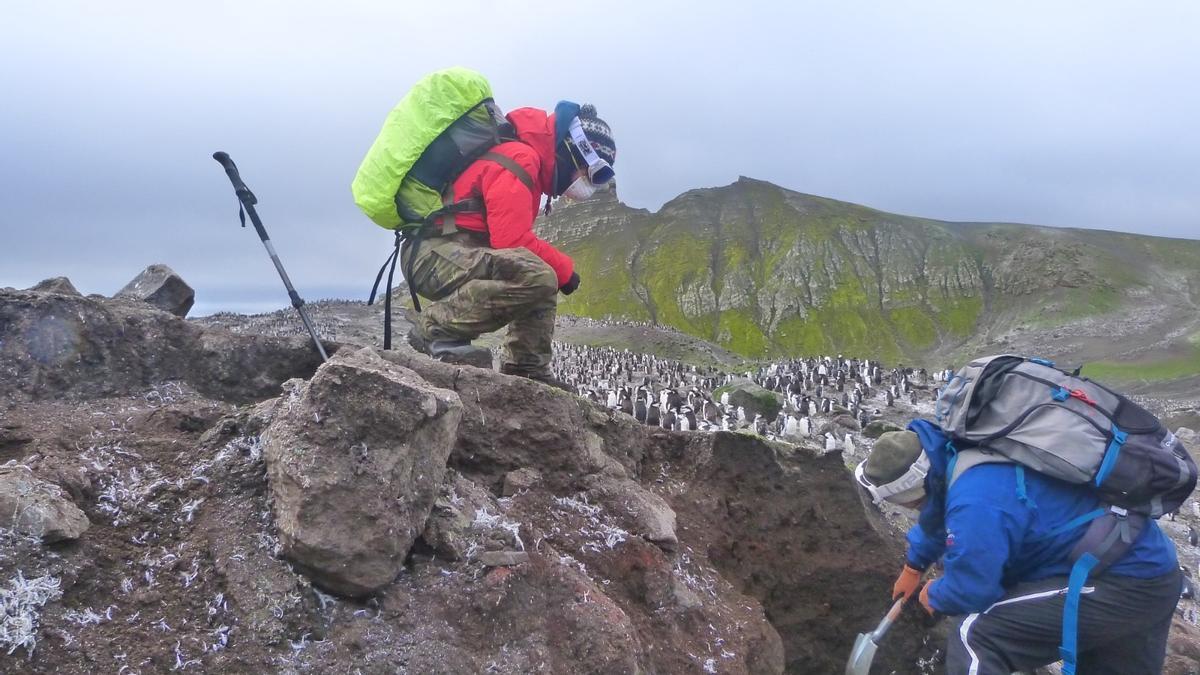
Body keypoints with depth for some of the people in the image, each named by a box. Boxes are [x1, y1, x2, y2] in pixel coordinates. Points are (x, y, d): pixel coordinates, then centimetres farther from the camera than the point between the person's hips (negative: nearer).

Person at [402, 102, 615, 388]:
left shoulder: (525, 157, 20)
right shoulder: (519, 159, -12)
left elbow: (512, 237, 20)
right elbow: (513, 241, -22)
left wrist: (558, 268, 9)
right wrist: (565, 269, -7)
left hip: (458, 254, 11)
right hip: (435, 252, -11)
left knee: (546, 281, 19)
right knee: (537, 276, -30)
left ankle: (526, 369, 5)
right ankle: (436, 328, -17)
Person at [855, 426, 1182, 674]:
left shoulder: (975, 501, -30)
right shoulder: (957, 454, 2)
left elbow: (969, 590, -21)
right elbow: (938, 515, 23)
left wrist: (934, 596, 3)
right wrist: (913, 566, 38)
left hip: (1122, 584, -10)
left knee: (975, 636, -20)